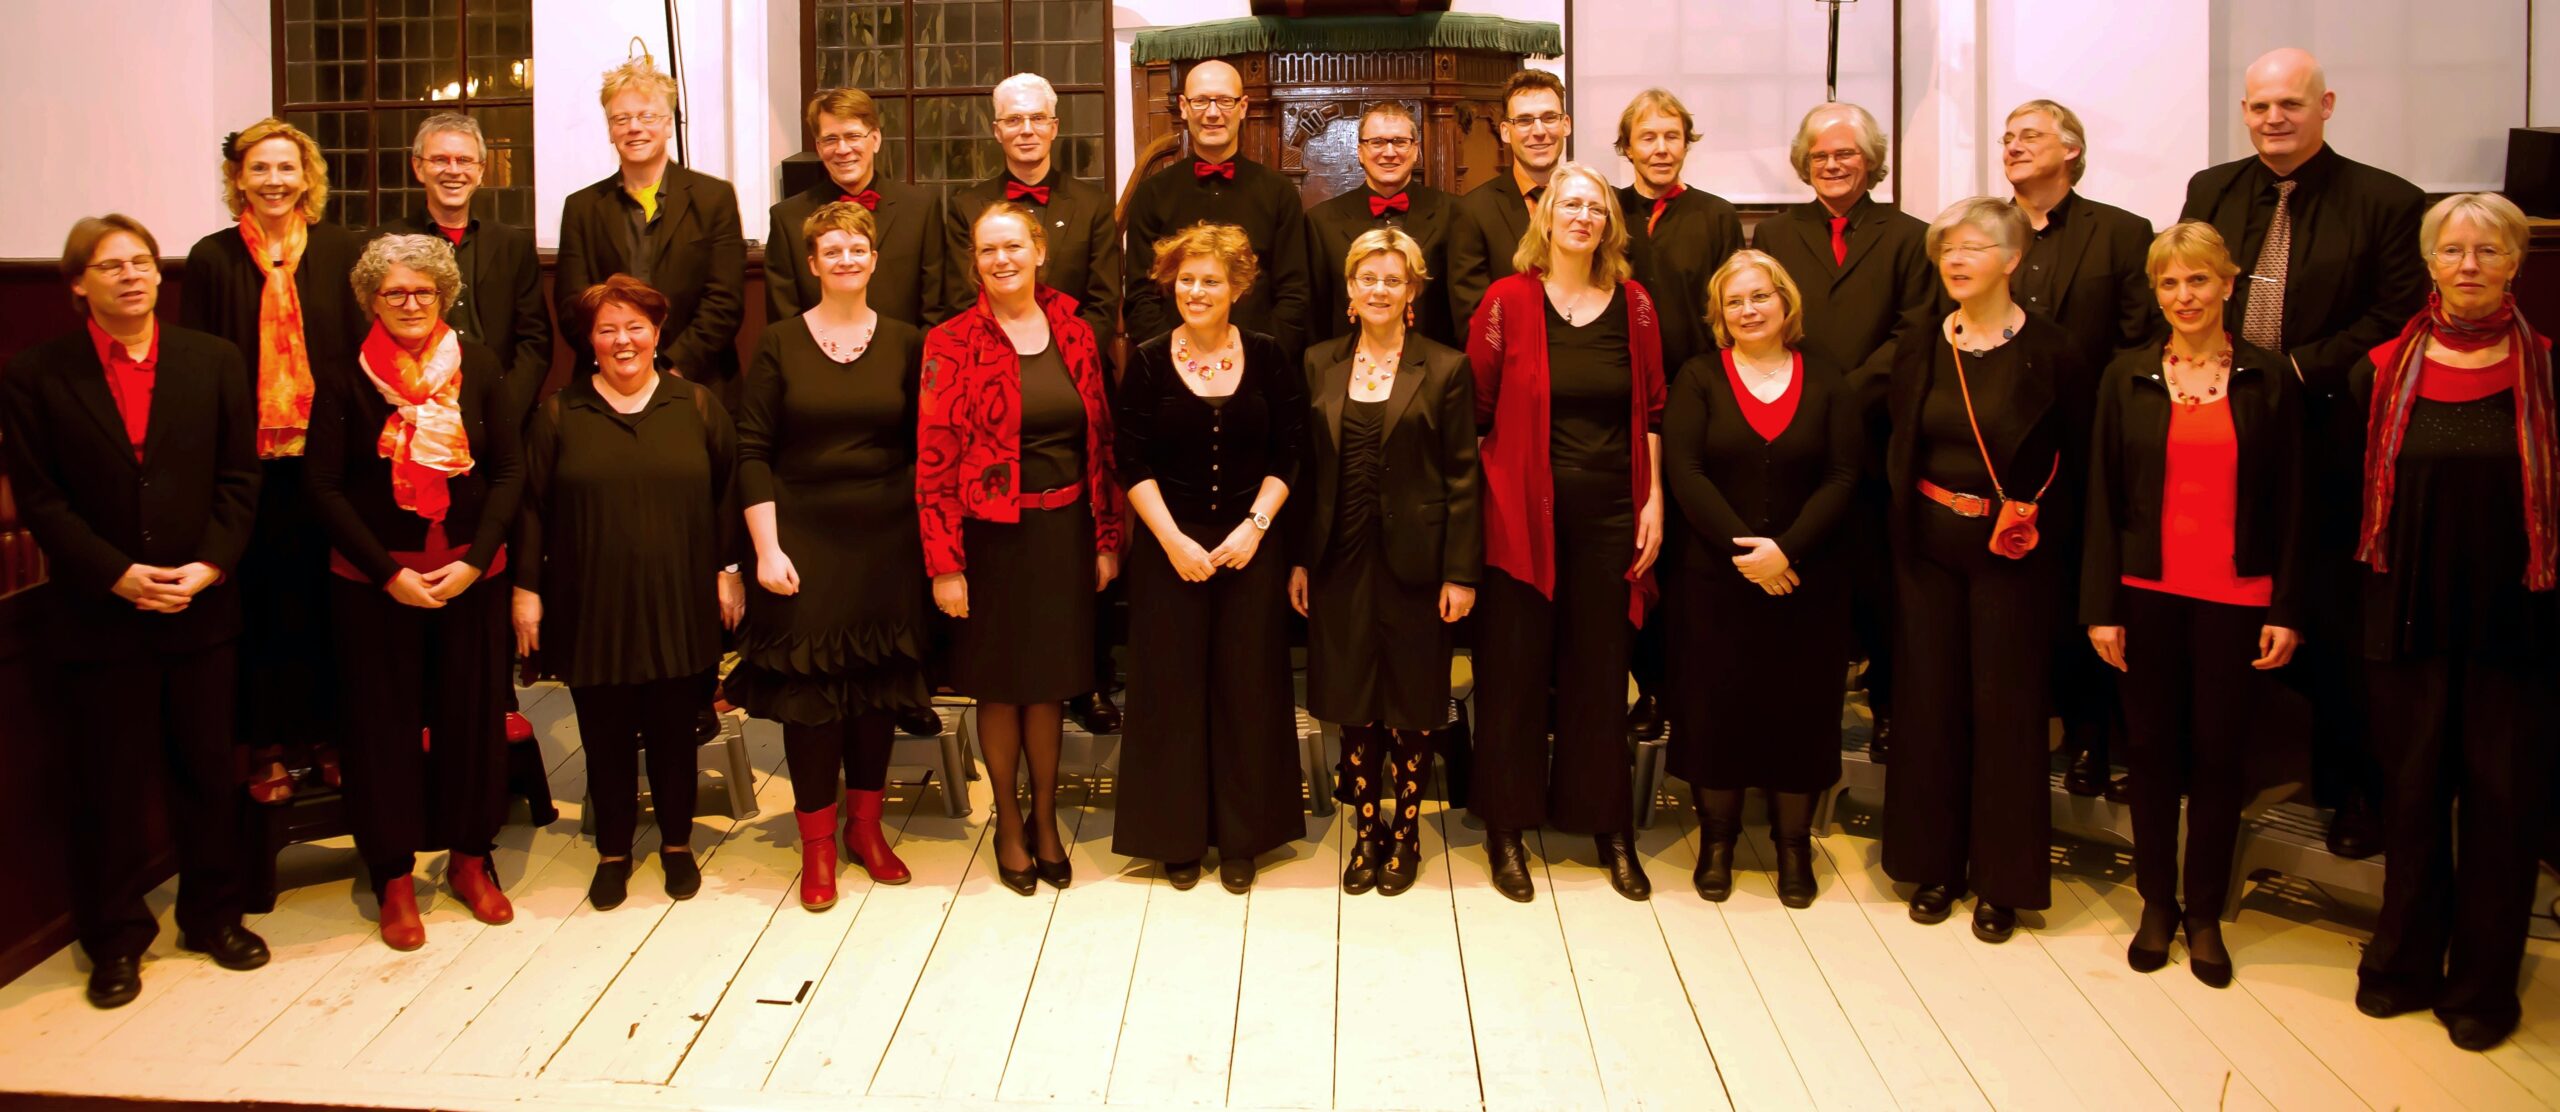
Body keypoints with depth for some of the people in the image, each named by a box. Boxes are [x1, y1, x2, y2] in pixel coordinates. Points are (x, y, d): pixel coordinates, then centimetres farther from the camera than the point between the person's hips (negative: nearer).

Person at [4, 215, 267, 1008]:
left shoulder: (214, 362, 3)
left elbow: (239, 479, 2)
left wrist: (210, 564, -11)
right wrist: (116, 574, -15)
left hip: (201, 609, 2)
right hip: (95, 613, -2)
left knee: (207, 772, 13)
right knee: (110, 786, 8)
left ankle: (214, 915, 29)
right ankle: (116, 939, 22)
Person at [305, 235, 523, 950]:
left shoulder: (480, 370, 1)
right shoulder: (347, 381, -2)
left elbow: (509, 471, 1)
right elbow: (324, 487, -3)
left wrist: (473, 561, -9)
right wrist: (389, 573, -10)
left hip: (471, 576, 1)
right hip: (372, 582, -1)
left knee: (473, 714, 7)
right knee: (384, 721, 4)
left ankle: (470, 857, 24)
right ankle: (393, 876, 16)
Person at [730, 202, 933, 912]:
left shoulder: (905, 344, 3)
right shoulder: (780, 345, 0)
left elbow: (925, 447, 5)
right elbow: (752, 451, -3)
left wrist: (929, 536, -3)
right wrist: (767, 548, -10)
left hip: (887, 540, 2)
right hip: (805, 538, -1)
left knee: (880, 682, 8)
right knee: (809, 684, 1)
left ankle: (865, 825, 25)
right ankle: (817, 844, 14)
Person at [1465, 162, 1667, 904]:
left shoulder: (1633, 305, 6)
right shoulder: (1508, 301, -3)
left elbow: (1653, 411, 10)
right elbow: (1475, 409, -1)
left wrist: (1654, 500, 4)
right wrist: (1471, 502, -5)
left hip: (1610, 511, 3)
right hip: (1523, 510, -2)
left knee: (1601, 669, 10)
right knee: (1514, 668, 4)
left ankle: (1609, 829, 21)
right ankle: (1506, 828, 17)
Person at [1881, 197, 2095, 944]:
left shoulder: (2050, 353, -7)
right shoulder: (1918, 349, 5)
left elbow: (2079, 465, -3)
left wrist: (2033, 517, -11)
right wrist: (1904, 524, 2)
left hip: (2014, 554, -3)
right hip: (1929, 547, 4)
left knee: (2006, 706, 3)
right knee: (1929, 700, 7)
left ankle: (2003, 879, 15)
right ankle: (1933, 863, 21)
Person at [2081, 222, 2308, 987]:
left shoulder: (2269, 380, 1)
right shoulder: (2127, 377, 2)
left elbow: (2289, 505, 2)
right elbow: (2103, 498, 2)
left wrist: (2286, 610, -2)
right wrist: (2100, 606, -3)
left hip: (2235, 599, -1)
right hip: (2148, 593, 1)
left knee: (2220, 755, 5)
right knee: (2153, 751, 8)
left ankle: (2205, 912, 18)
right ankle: (2157, 903, 22)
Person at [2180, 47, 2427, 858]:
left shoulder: (2386, 203, -3)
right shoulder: (2210, 191, 10)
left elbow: (2399, 319, -8)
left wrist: (2300, 368, -16)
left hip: (2326, 444, -3)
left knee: (2332, 629, 2)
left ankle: (2352, 790, 16)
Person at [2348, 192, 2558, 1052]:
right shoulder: (2383, 373, 1)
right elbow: (2353, 494, 8)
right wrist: (2361, 607, 6)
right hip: (2411, 617, 1)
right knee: (2411, 790, 11)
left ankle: (2483, 982, 20)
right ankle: (2405, 963, 26)